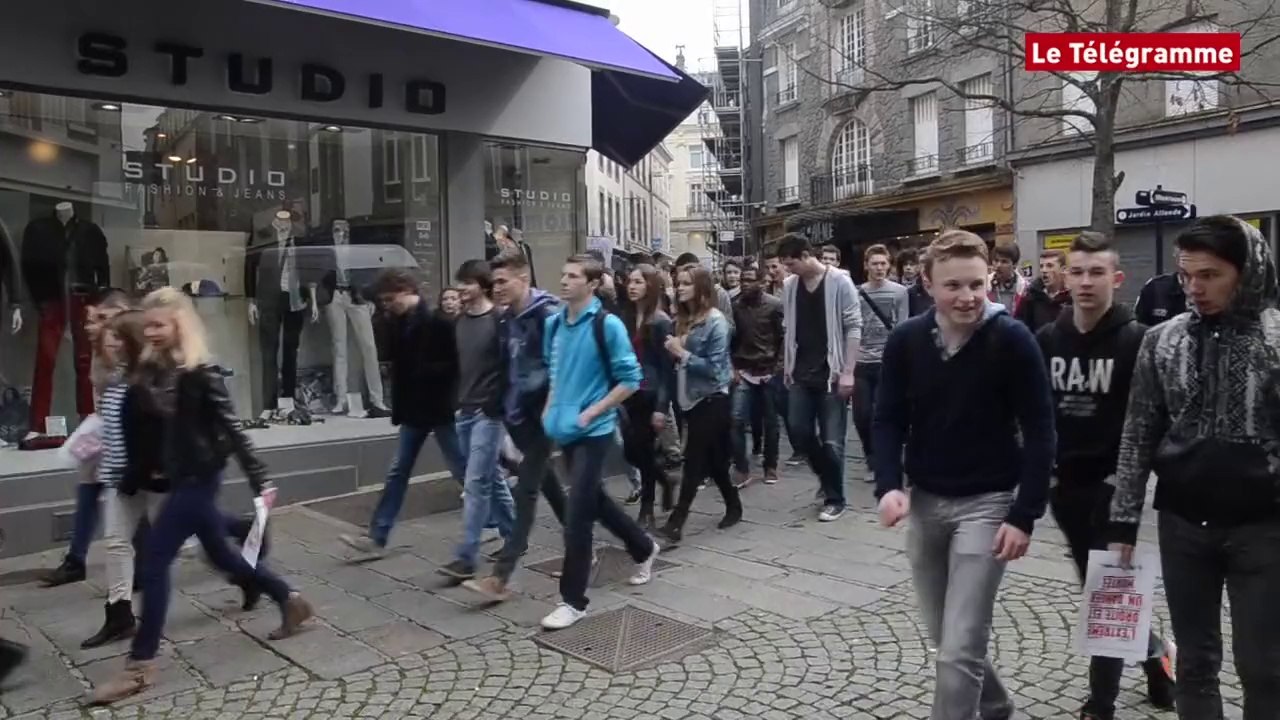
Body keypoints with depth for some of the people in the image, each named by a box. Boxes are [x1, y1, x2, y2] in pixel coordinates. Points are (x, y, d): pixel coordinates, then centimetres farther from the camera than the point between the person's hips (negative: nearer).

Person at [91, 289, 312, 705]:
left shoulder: (200, 374, -18)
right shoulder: (155, 369, 5)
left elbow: (231, 429, -18)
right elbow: (154, 423, 12)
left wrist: (259, 480, -18)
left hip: (198, 478, -9)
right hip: (180, 476, 9)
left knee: (154, 561, -5)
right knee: (220, 554, 18)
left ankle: (140, 666, 5)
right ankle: (290, 602, 34)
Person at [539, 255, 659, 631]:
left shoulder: (607, 325, -14)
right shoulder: (553, 324, 6)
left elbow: (630, 379, -11)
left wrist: (591, 412, -15)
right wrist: (550, 409, 6)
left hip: (593, 430, -7)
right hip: (565, 429, 7)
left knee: (577, 513, -6)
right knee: (594, 500, 20)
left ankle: (573, 600, 5)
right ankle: (644, 548, 44)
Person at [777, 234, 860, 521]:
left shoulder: (839, 281, -10)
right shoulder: (790, 286, 6)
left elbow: (853, 327, -11)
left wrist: (847, 371, -15)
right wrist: (787, 367, 10)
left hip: (831, 374, -5)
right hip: (801, 374, 5)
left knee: (832, 441, 0)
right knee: (798, 431, 6)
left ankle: (834, 499, 15)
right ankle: (827, 475, 31)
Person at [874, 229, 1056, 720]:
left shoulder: (1012, 339, -14)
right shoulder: (906, 341, -5)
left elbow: (1039, 432, -11)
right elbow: (888, 420, 0)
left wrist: (1025, 515, -15)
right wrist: (888, 485, -15)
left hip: (986, 503, -4)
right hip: (924, 501, 4)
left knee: (960, 648, -7)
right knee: (945, 639, 18)